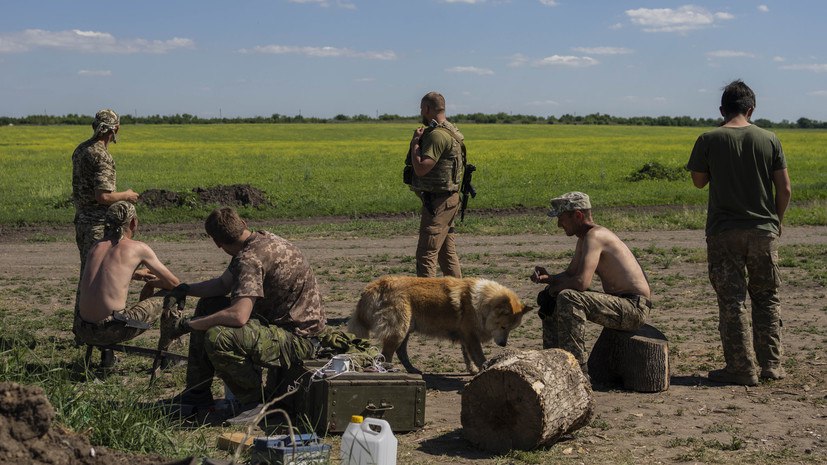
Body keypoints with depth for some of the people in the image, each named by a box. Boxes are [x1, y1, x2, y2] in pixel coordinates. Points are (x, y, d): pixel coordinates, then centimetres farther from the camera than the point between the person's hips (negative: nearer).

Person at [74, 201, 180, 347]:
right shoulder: (139, 248, 1)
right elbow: (174, 283, 8)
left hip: (85, 333, 6)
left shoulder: (96, 247, 16)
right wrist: (152, 283, 27)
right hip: (113, 332, -6)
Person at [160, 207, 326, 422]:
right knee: (207, 306, 16)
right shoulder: (262, 239, 6)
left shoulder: (251, 258, -25)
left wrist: (186, 325, -25)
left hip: (298, 338, -11)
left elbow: (238, 316, -35)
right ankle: (197, 393, 19)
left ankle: (255, 402, -9)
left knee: (217, 338, -32)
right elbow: (224, 283, 20)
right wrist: (184, 290, 12)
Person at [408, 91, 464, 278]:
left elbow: (421, 168, -24)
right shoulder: (450, 131, 14)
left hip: (437, 202, -11)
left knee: (426, 255, -9)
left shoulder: (437, 135, -18)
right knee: (447, 253, 15)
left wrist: (415, 142, -14)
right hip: (448, 200, 11)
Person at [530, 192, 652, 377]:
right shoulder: (583, 239, 12)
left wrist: (554, 288, -12)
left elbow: (581, 282, -31)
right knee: (551, 299, 14)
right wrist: (547, 278, -1)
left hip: (635, 308, -11)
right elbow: (570, 274, 20)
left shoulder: (594, 236, -20)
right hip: (620, 303, 11)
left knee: (568, 298, -30)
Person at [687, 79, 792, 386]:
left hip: (724, 232, -2)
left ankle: (741, 369, 4)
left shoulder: (709, 141, -7)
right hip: (763, 230, 2)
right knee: (766, 298, 15)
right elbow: (784, 190, 1)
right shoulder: (769, 140, -1)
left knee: (731, 301, 3)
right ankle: (771, 364, 17)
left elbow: (699, 182, 6)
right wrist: (775, 221, 15)